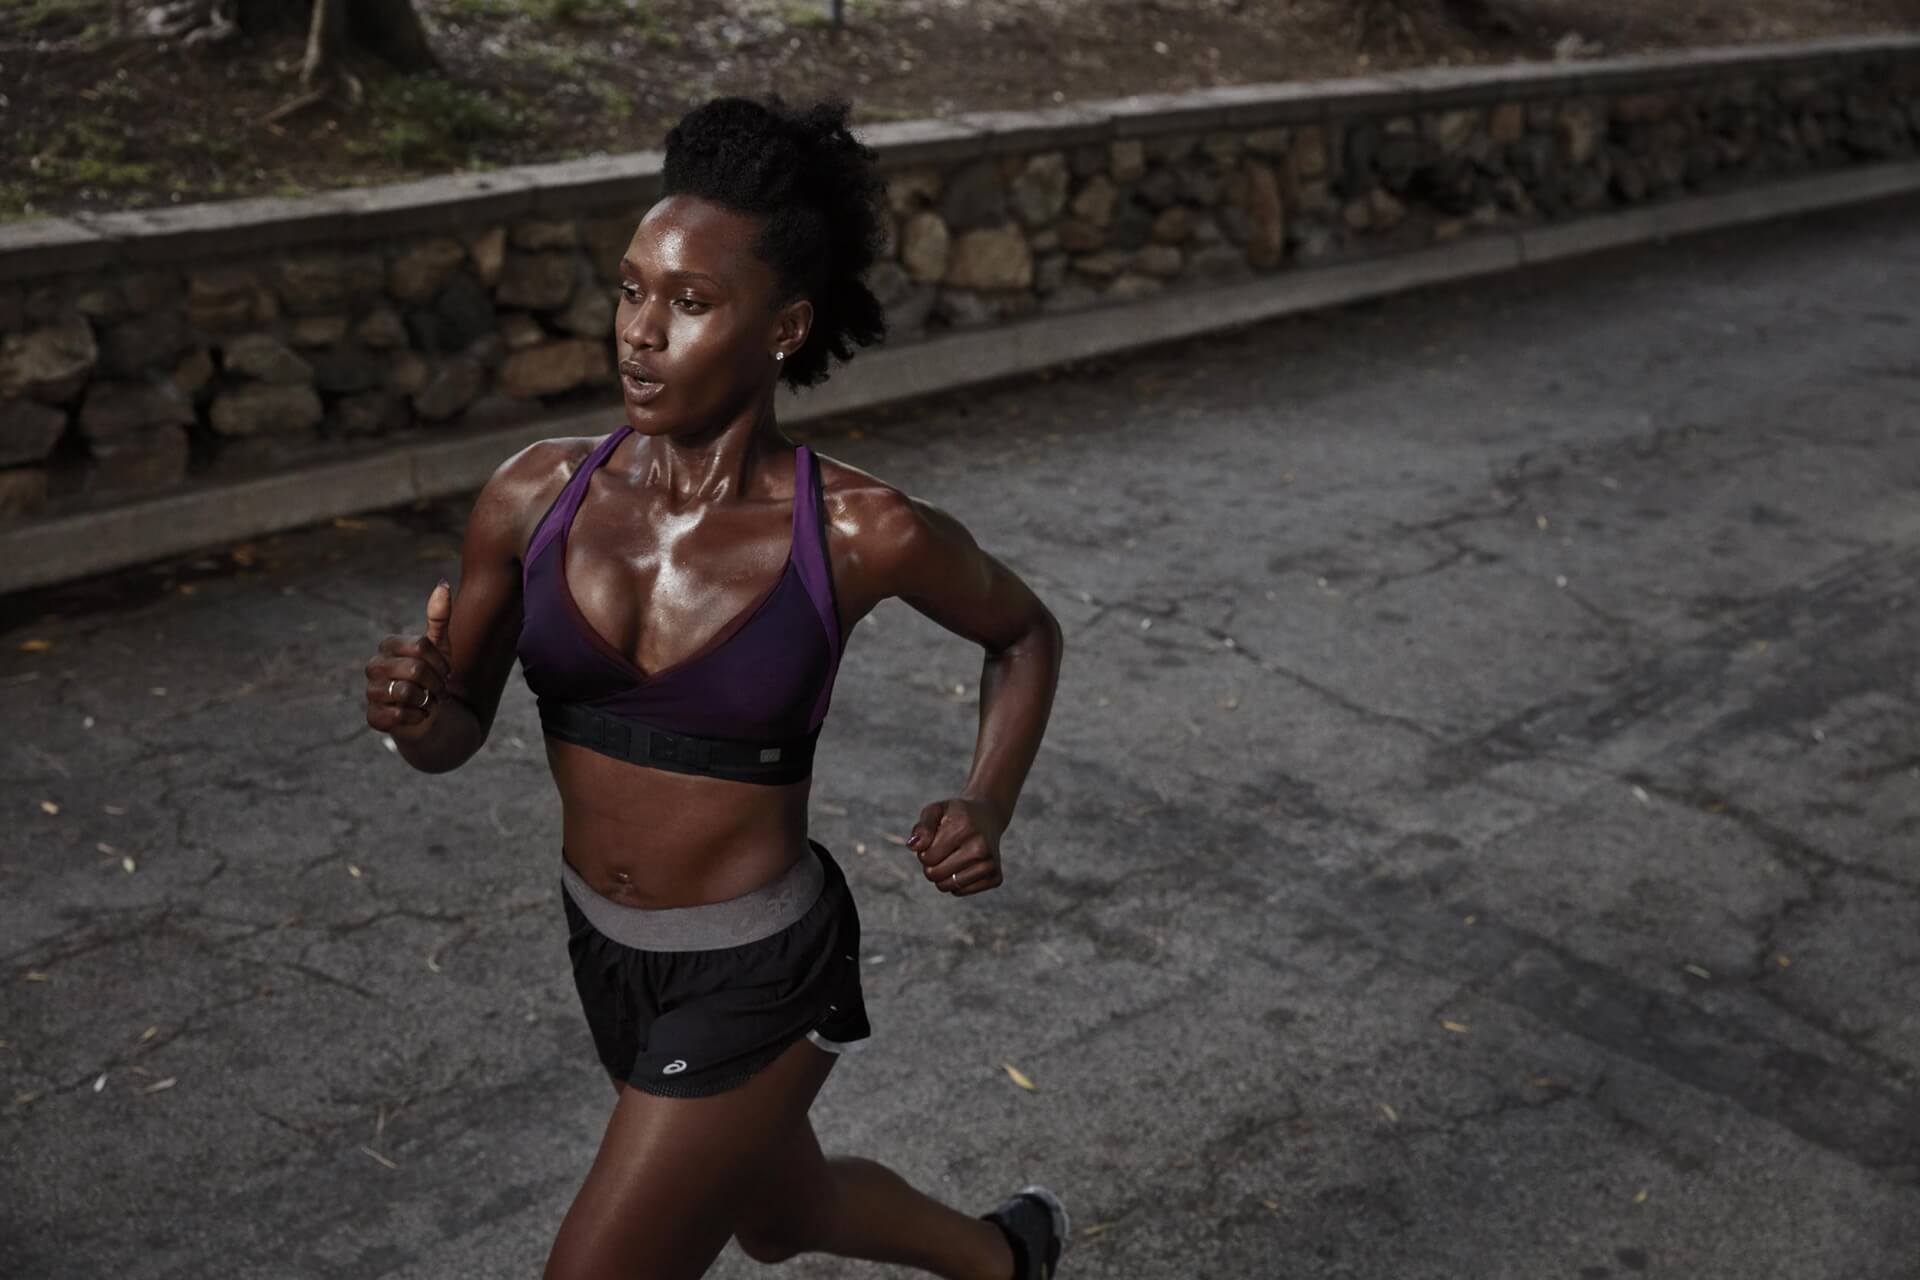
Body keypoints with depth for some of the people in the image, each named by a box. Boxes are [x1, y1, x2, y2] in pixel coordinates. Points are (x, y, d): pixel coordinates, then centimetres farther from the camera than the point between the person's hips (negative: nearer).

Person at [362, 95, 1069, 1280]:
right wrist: (412, 708, -23)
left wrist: (987, 812, -15)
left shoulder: (861, 533, -20)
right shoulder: (536, 495, -11)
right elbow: (457, 736, 0)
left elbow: (1025, 634, 0)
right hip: (608, 958, 6)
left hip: (759, 981, -6)